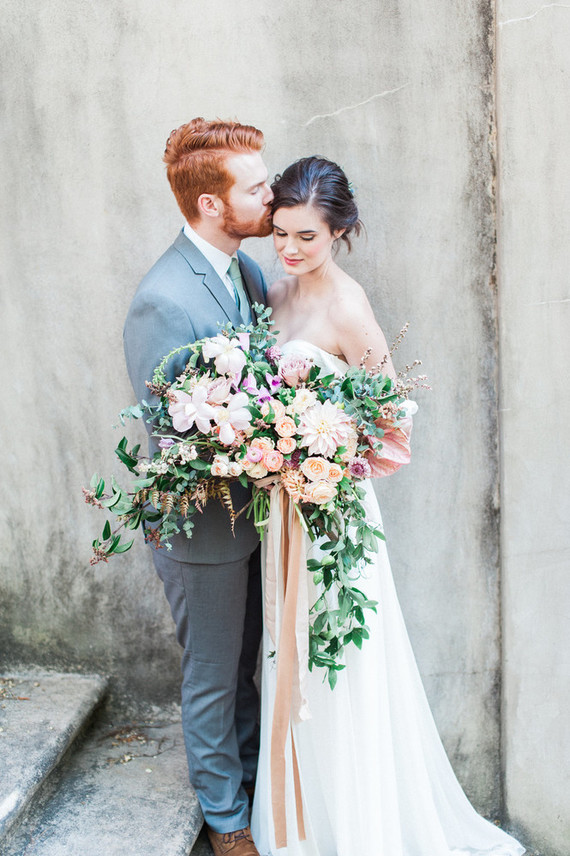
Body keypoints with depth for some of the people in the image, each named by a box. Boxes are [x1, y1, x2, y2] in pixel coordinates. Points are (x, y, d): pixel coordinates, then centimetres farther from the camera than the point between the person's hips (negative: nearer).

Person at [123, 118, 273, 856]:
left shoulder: (245, 268, 0)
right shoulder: (163, 302, -26)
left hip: (251, 511, 7)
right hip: (203, 525, -7)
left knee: (244, 660, 26)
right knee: (213, 676, 14)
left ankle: (255, 775, 48)